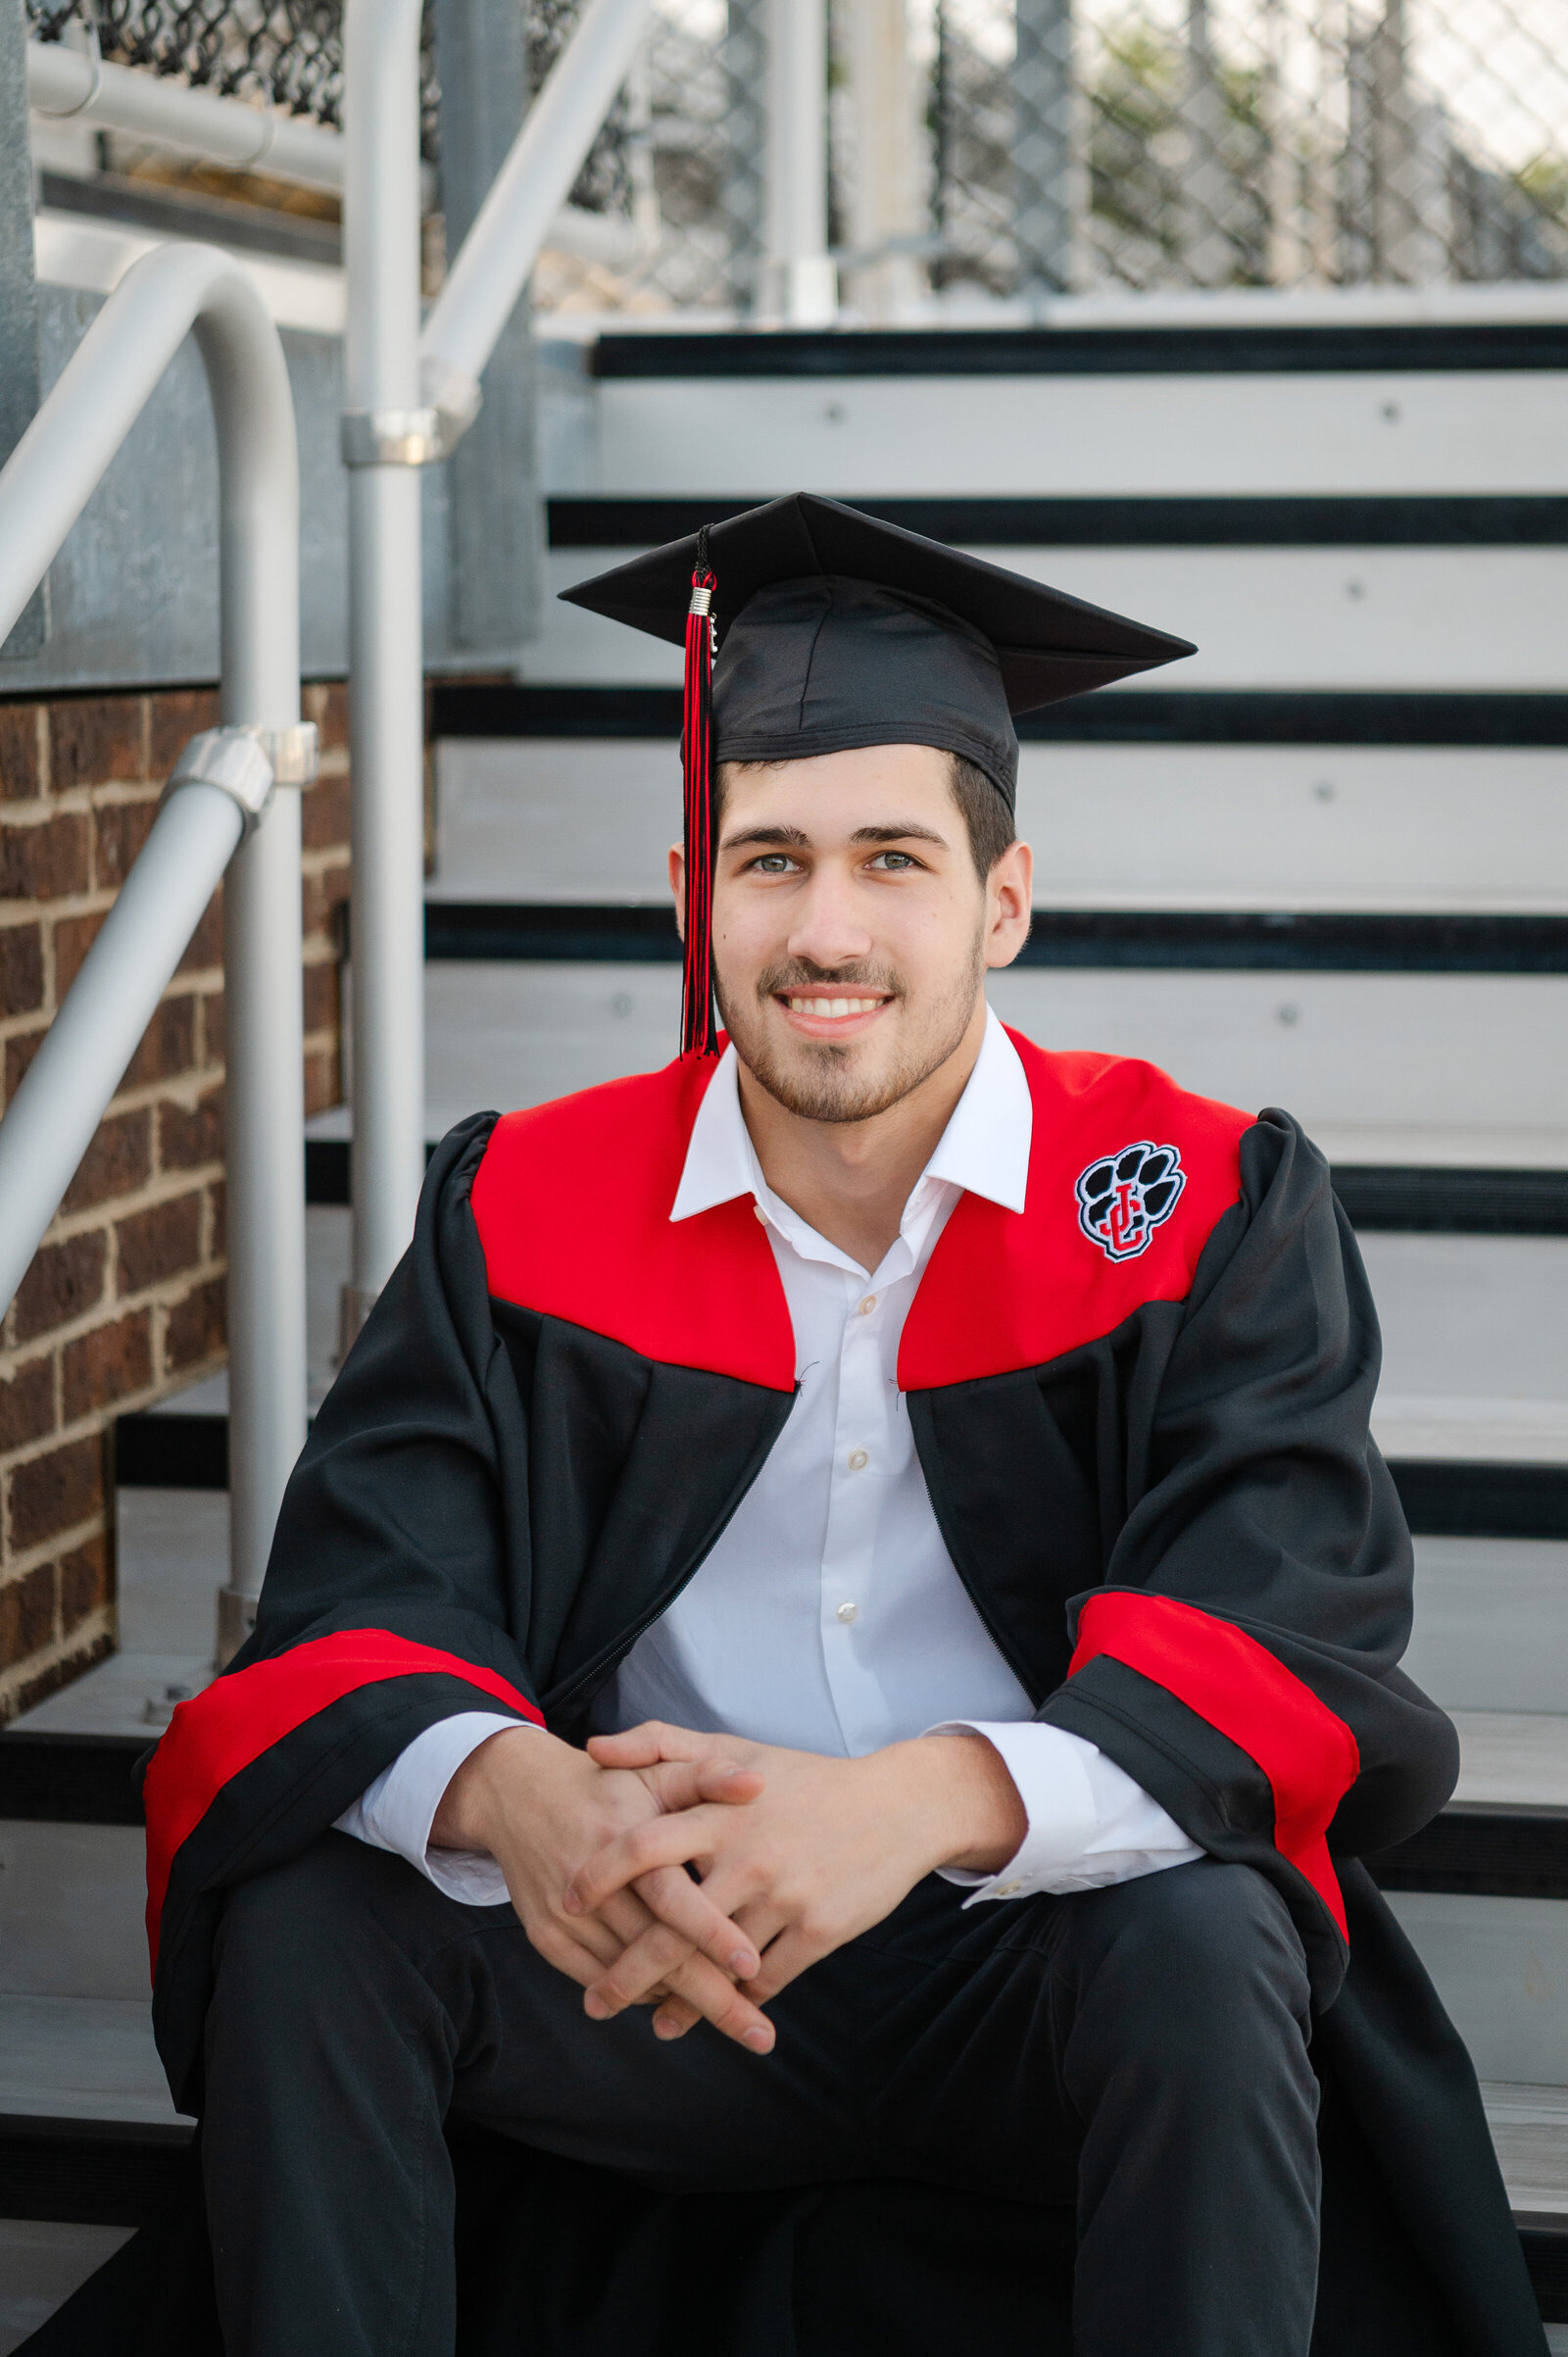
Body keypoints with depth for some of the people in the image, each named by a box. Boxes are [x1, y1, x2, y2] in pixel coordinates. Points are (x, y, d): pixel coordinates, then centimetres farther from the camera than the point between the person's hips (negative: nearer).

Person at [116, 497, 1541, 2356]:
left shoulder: (1207, 1211, -5)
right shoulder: (526, 1211, 1)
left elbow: (1286, 1642, -18)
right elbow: (364, 1610, -8)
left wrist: (922, 1804, -38)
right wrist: (508, 1791, -34)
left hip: (1040, 1966, -1)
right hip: (644, 1966, 2)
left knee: (1203, 1947, -33)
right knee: (301, 1916, -23)